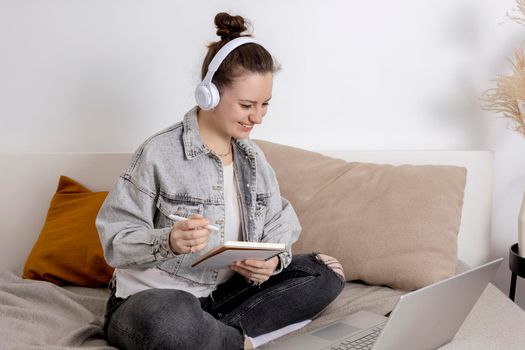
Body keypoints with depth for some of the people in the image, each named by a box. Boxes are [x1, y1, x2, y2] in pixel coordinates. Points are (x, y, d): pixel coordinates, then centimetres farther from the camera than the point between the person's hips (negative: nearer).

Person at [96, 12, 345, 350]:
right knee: (173, 317, -42)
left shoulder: (253, 157, 7)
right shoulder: (159, 154, -13)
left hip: (225, 293, 7)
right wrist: (169, 242, -33)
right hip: (152, 296, -6)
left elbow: (280, 228, 6)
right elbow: (116, 240, -13)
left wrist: (273, 260, -18)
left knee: (327, 272, -2)